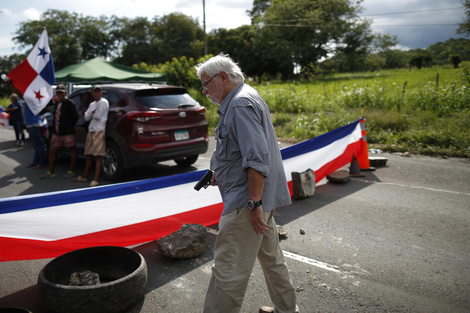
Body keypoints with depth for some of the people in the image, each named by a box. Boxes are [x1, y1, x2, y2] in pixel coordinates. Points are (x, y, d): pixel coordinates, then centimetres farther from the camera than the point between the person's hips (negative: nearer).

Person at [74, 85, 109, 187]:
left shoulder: (104, 102, -4)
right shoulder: (92, 104, 19)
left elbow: (98, 115, -14)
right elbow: (86, 117, 9)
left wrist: (91, 114, 5)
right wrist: (92, 113, -7)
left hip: (99, 131, -8)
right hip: (91, 131, 8)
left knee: (98, 156, -8)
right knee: (89, 155, 13)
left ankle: (96, 180, -8)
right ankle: (85, 176, 23)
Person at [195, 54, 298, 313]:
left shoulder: (241, 104, -16)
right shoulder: (242, 100, 18)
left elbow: (257, 159, -26)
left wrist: (254, 203, -25)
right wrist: (219, 173, 19)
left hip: (246, 201, -11)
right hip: (258, 197, 11)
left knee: (227, 269, -3)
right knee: (270, 256, 22)